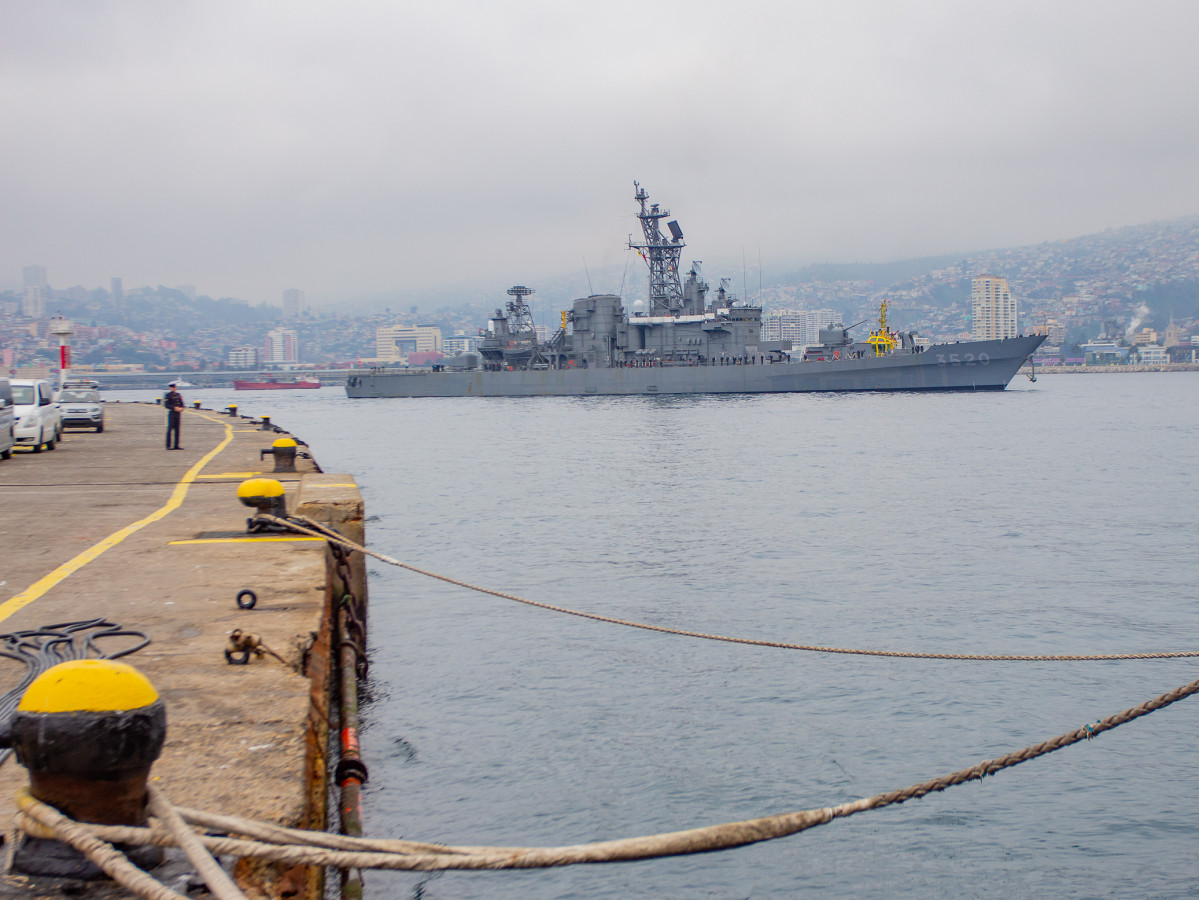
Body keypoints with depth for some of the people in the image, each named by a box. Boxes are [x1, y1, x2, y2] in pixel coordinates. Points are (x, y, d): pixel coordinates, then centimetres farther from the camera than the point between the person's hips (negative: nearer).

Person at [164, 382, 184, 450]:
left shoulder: (178, 395, 13)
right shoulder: (168, 395, -4)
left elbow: (182, 404, 14)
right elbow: (166, 405, -11)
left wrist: (181, 408, -8)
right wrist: (174, 408, -21)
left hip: (178, 414, 6)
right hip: (171, 413, -6)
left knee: (177, 430, 6)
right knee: (170, 429, -6)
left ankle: (176, 445, 10)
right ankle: (168, 446, -4)